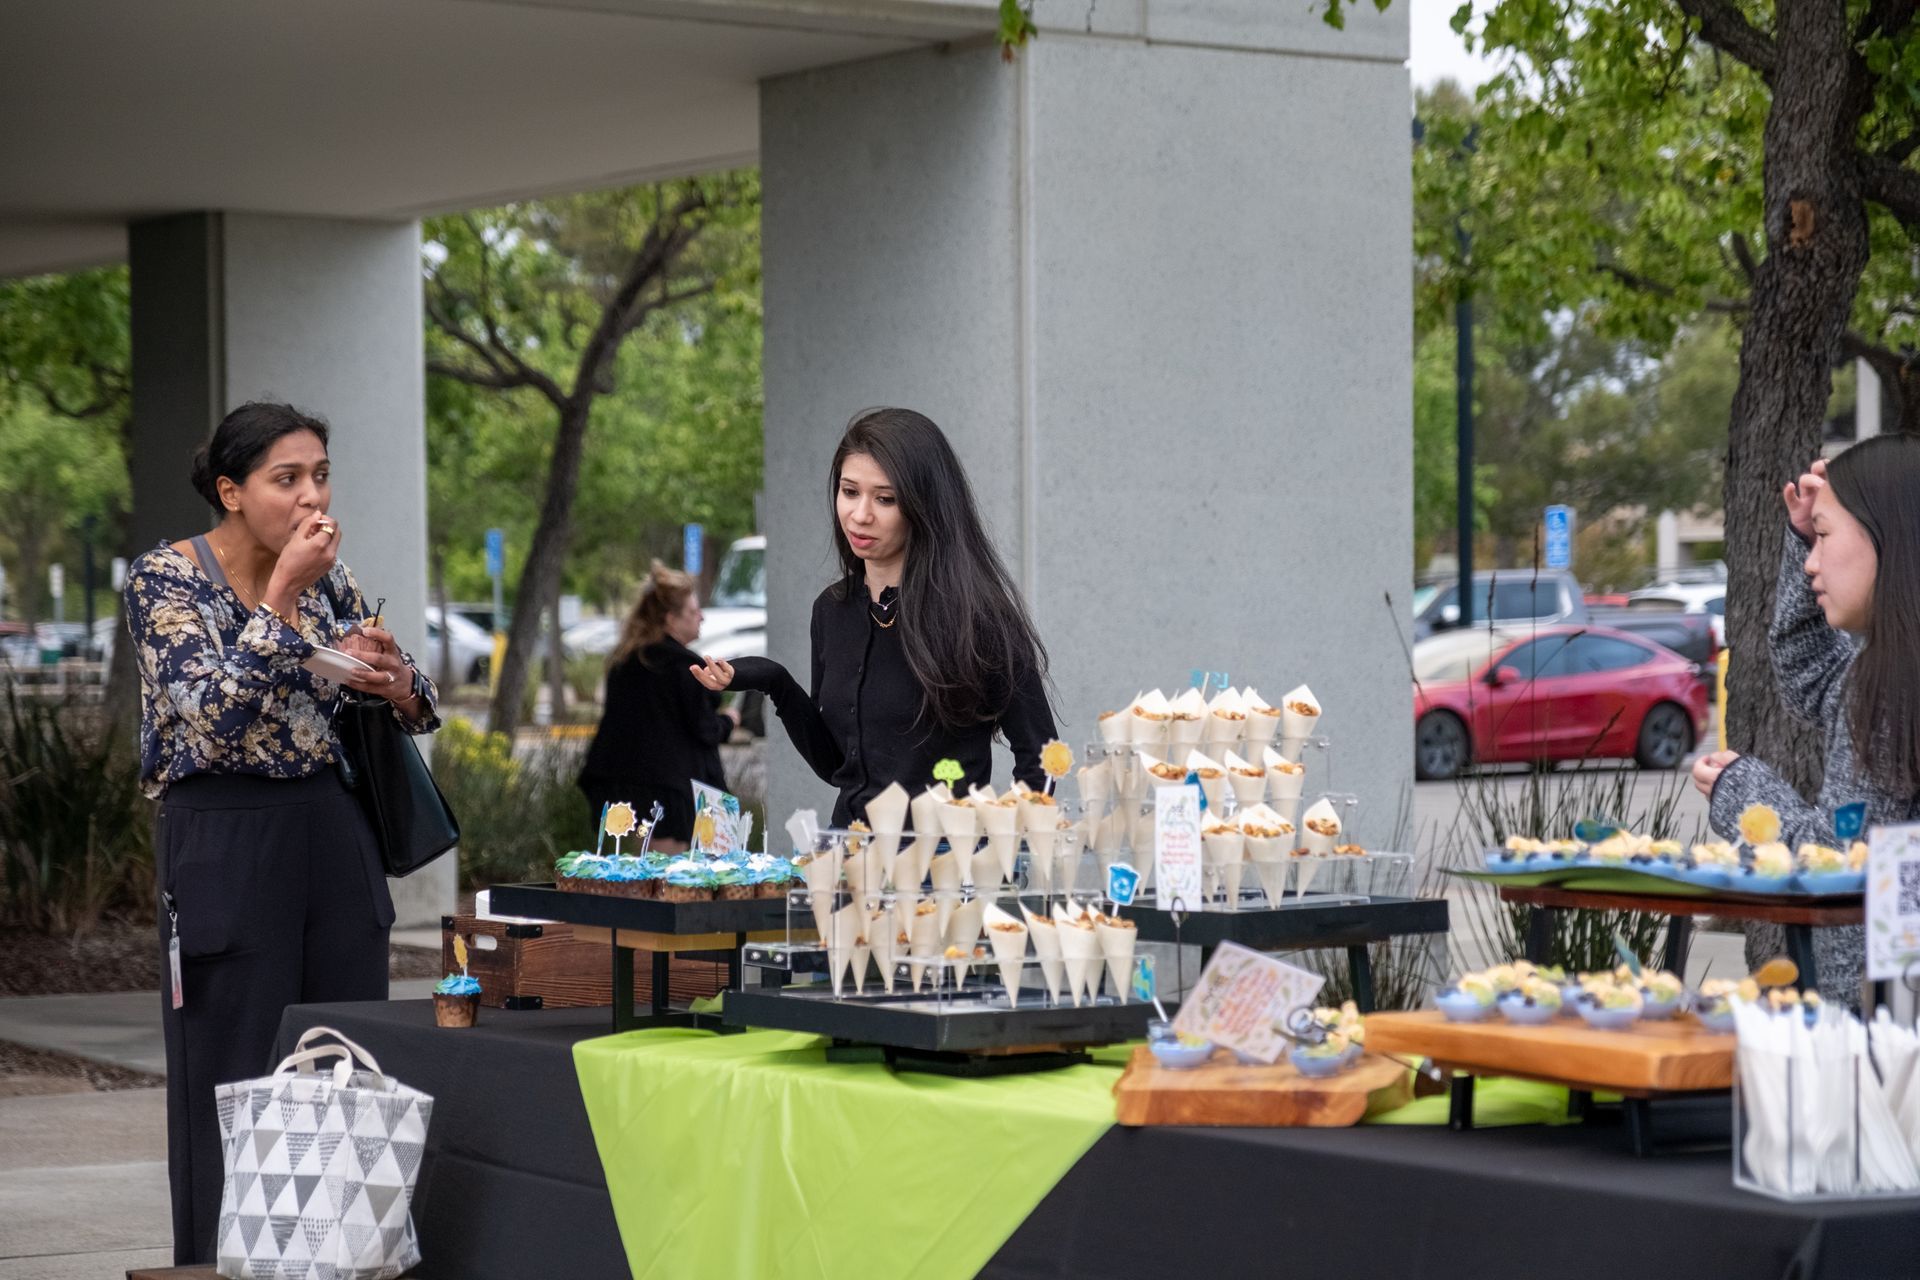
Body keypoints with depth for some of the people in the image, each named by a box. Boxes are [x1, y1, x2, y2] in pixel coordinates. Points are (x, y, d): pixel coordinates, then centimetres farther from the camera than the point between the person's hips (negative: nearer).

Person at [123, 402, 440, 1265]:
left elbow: (417, 710, 15)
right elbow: (214, 714, -21)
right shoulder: (166, 578, -7)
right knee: (236, 1089, -2)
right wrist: (282, 593, -22)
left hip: (333, 836, 5)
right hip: (225, 842, -5)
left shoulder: (327, 579, 8)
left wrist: (394, 683, -9)